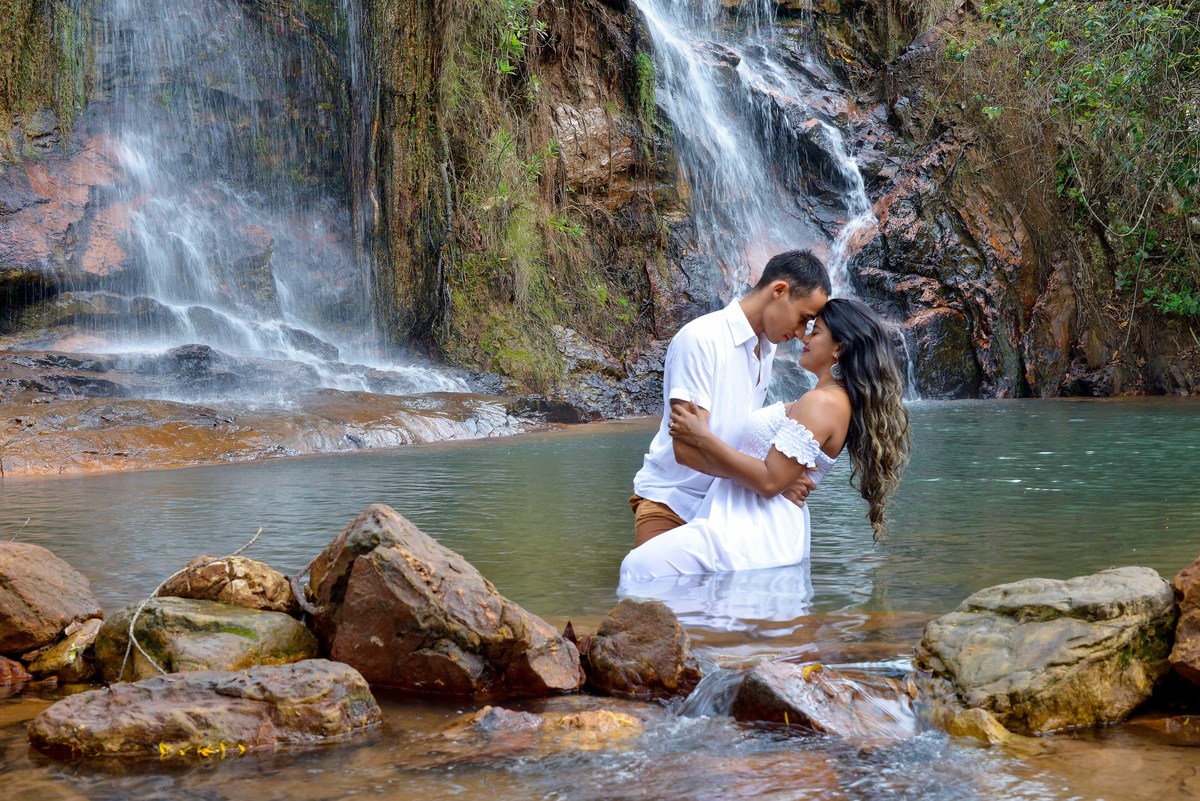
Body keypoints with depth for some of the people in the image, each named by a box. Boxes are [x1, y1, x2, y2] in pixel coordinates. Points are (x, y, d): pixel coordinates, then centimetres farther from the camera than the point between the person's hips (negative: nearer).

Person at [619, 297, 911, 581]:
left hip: (756, 533, -11)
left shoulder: (822, 402, -14)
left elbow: (769, 481, -20)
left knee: (640, 568, -21)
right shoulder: (835, 398, 18)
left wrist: (703, 438, -12)